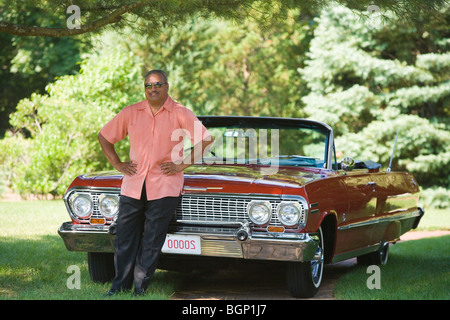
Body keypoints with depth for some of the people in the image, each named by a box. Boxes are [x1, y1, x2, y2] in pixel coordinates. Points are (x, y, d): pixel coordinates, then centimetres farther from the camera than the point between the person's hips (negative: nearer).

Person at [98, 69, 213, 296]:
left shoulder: (180, 114, 0)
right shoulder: (130, 113, 8)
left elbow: (206, 140, -3)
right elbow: (103, 136, 16)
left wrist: (182, 165, -7)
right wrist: (117, 164, 6)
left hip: (164, 186, -3)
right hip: (132, 186, 3)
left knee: (152, 241, 1)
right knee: (124, 238, 3)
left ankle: (140, 287, 8)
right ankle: (120, 285, 12)